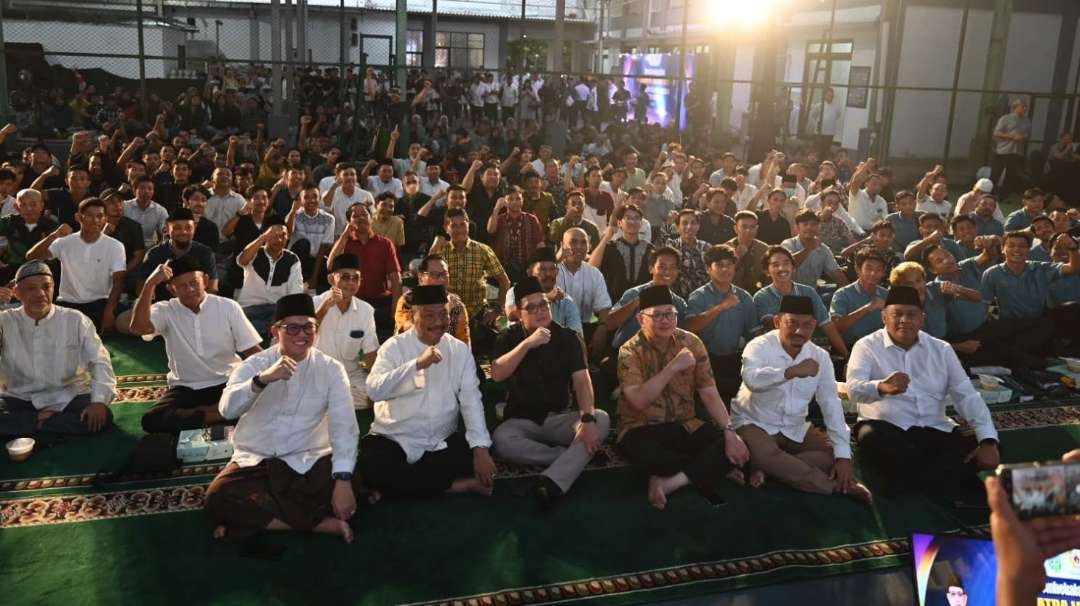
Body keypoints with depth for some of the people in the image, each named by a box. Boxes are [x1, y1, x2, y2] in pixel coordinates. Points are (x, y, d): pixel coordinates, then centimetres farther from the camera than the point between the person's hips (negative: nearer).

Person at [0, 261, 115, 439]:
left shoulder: (76, 320, -2)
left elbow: (99, 361, -6)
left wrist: (99, 400, -21)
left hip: (67, 397, 0)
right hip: (20, 398, 0)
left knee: (103, 416, -29)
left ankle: (38, 422, -16)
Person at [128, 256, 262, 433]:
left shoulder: (228, 307, -2)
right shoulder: (166, 310, -2)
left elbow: (252, 351, -2)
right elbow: (138, 328, -24)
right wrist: (150, 284, -27)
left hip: (227, 384, -1)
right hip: (185, 388, 1)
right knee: (151, 420, -28)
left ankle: (196, 412, -13)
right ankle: (225, 412, -16)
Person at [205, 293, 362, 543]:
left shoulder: (331, 369, -3)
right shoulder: (254, 364, -1)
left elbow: (344, 427, -14)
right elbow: (227, 409, -19)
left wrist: (342, 480, -28)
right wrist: (262, 379, -37)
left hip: (308, 463, -1)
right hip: (254, 461, 1)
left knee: (349, 484, -29)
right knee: (218, 498, -26)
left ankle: (253, 514, -16)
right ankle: (321, 522, -19)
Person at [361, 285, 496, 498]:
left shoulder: (460, 350, 3)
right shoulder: (394, 347, -5)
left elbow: (471, 400, -5)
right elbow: (374, 390, -22)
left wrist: (480, 448, -18)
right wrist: (418, 364, -32)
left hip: (442, 443, 2)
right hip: (395, 440, -2)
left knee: (474, 453, -24)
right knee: (372, 469, -30)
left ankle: (398, 485, -10)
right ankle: (454, 485, -15)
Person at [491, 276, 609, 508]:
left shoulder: (567, 337, 0)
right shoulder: (508, 338, 0)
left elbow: (581, 379, -12)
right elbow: (497, 374, -18)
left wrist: (587, 419, -29)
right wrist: (527, 343, -27)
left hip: (560, 418, 1)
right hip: (522, 420, -1)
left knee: (601, 419, -27)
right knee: (501, 440, -35)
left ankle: (553, 482, -40)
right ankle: (573, 458, -21)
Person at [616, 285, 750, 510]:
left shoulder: (691, 343, -1)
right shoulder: (630, 352, -11)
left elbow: (709, 393, -4)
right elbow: (638, 401, -25)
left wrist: (730, 432, -18)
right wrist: (673, 367, -30)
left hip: (685, 426, 3)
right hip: (642, 428, -3)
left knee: (732, 443, -21)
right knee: (639, 450, -38)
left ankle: (668, 482, -21)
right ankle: (711, 468, -15)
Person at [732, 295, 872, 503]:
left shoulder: (820, 356, -1)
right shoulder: (759, 347, -15)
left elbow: (831, 404, -5)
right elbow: (751, 379, -37)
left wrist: (843, 455, -13)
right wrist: (792, 371, -52)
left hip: (795, 430, 5)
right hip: (755, 424, -5)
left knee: (834, 453, -13)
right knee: (765, 454, -34)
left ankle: (766, 470, -21)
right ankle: (838, 485, -22)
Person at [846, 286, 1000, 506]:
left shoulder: (941, 349, 12)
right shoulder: (867, 346, 1)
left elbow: (967, 396, 6)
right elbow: (854, 390, -16)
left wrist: (988, 440, -11)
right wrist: (881, 387, -41)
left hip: (936, 431, 3)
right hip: (886, 428, -3)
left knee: (981, 451, -22)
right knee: (870, 437, -37)